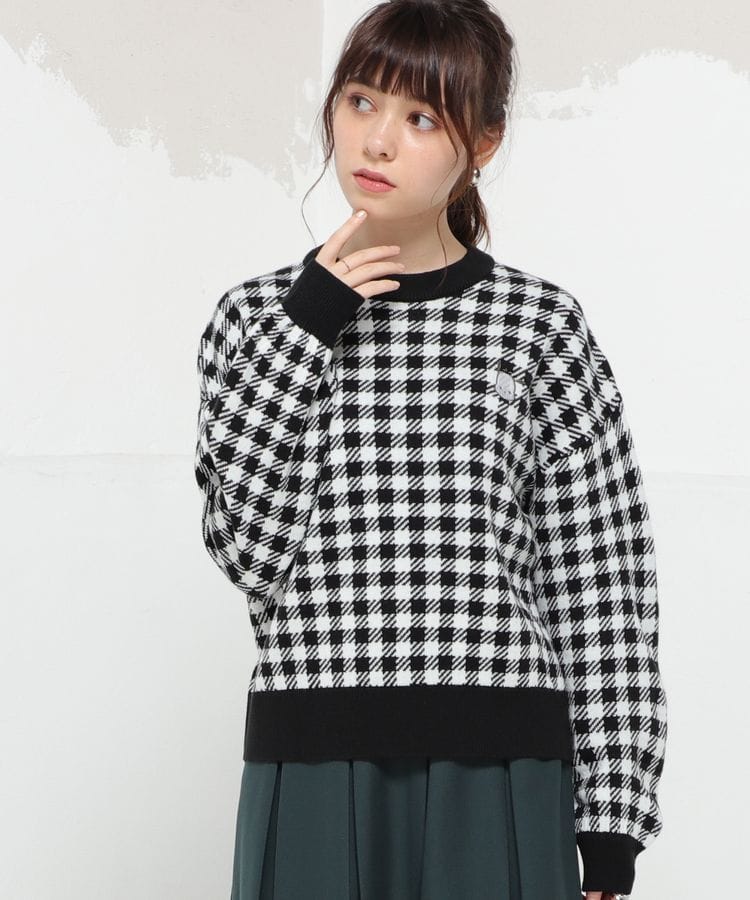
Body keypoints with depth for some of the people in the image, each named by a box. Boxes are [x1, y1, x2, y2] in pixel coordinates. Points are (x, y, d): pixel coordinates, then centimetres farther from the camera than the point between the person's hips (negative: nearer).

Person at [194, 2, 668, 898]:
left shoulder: (540, 323, 2)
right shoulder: (258, 314, 8)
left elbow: (603, 589, 1)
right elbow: (251, 552, -4)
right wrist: (305, 326, -8)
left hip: (496, 776, -1)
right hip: (315, 767, 1)